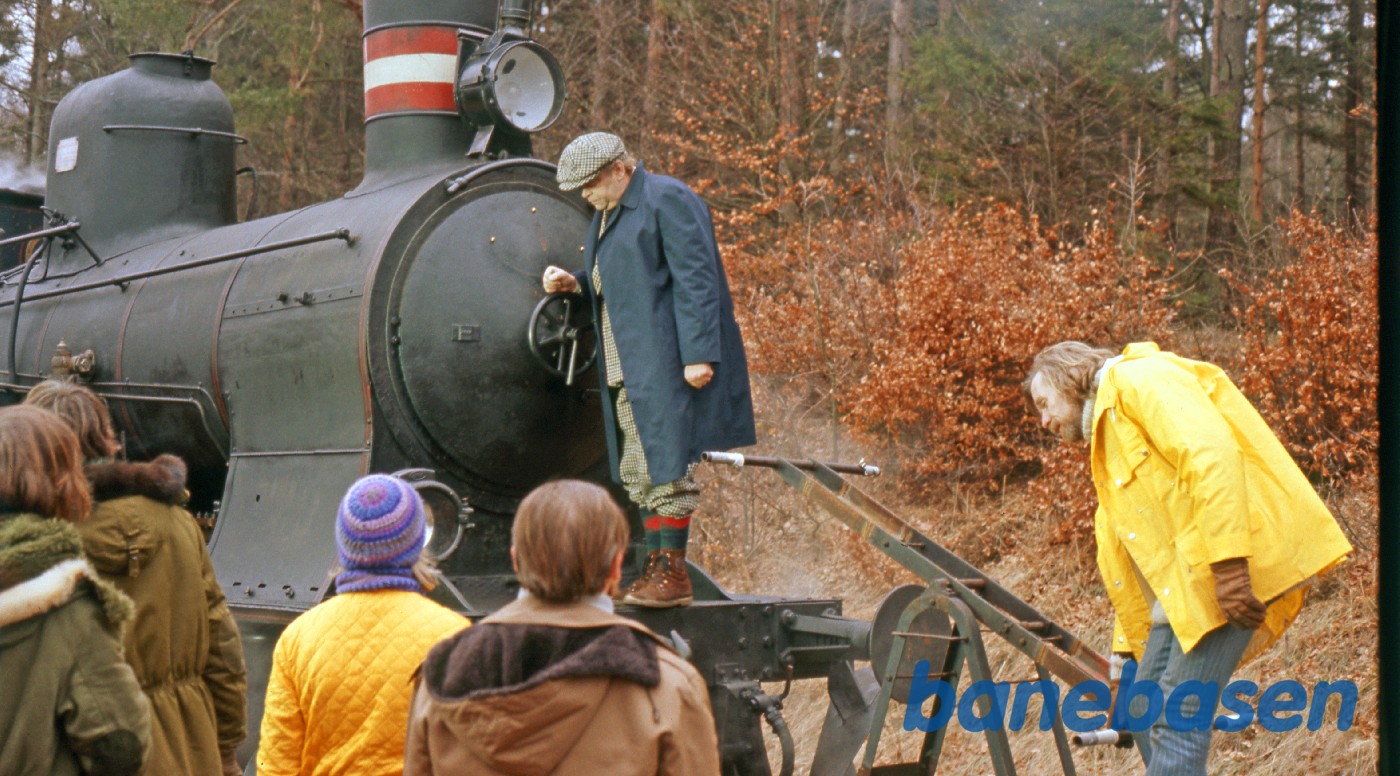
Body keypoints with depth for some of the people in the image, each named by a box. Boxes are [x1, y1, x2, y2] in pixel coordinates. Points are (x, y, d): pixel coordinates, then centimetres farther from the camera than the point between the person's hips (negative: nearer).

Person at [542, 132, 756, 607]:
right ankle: (655, 568, 14)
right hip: (628, 372, 10)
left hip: (667, 368, -9)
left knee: (666, 466, -8)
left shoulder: (667, 200, -8)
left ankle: (673, 574, -3)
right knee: (637, 475, 9)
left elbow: (695, 280, -15)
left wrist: (699, 354, -21)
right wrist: (575, 284, 6)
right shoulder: (607, 214, 20)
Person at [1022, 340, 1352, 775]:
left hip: (1240, 559, -11)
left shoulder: (1139, 379, -2)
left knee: (1178, 710, -14)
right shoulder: (1108, 433, 29)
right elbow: (1124, 562, 31)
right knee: (1144, 706, 10)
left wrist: (1228, 567, -26)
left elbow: (1211, 455, -19)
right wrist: (1130, 651, 32)